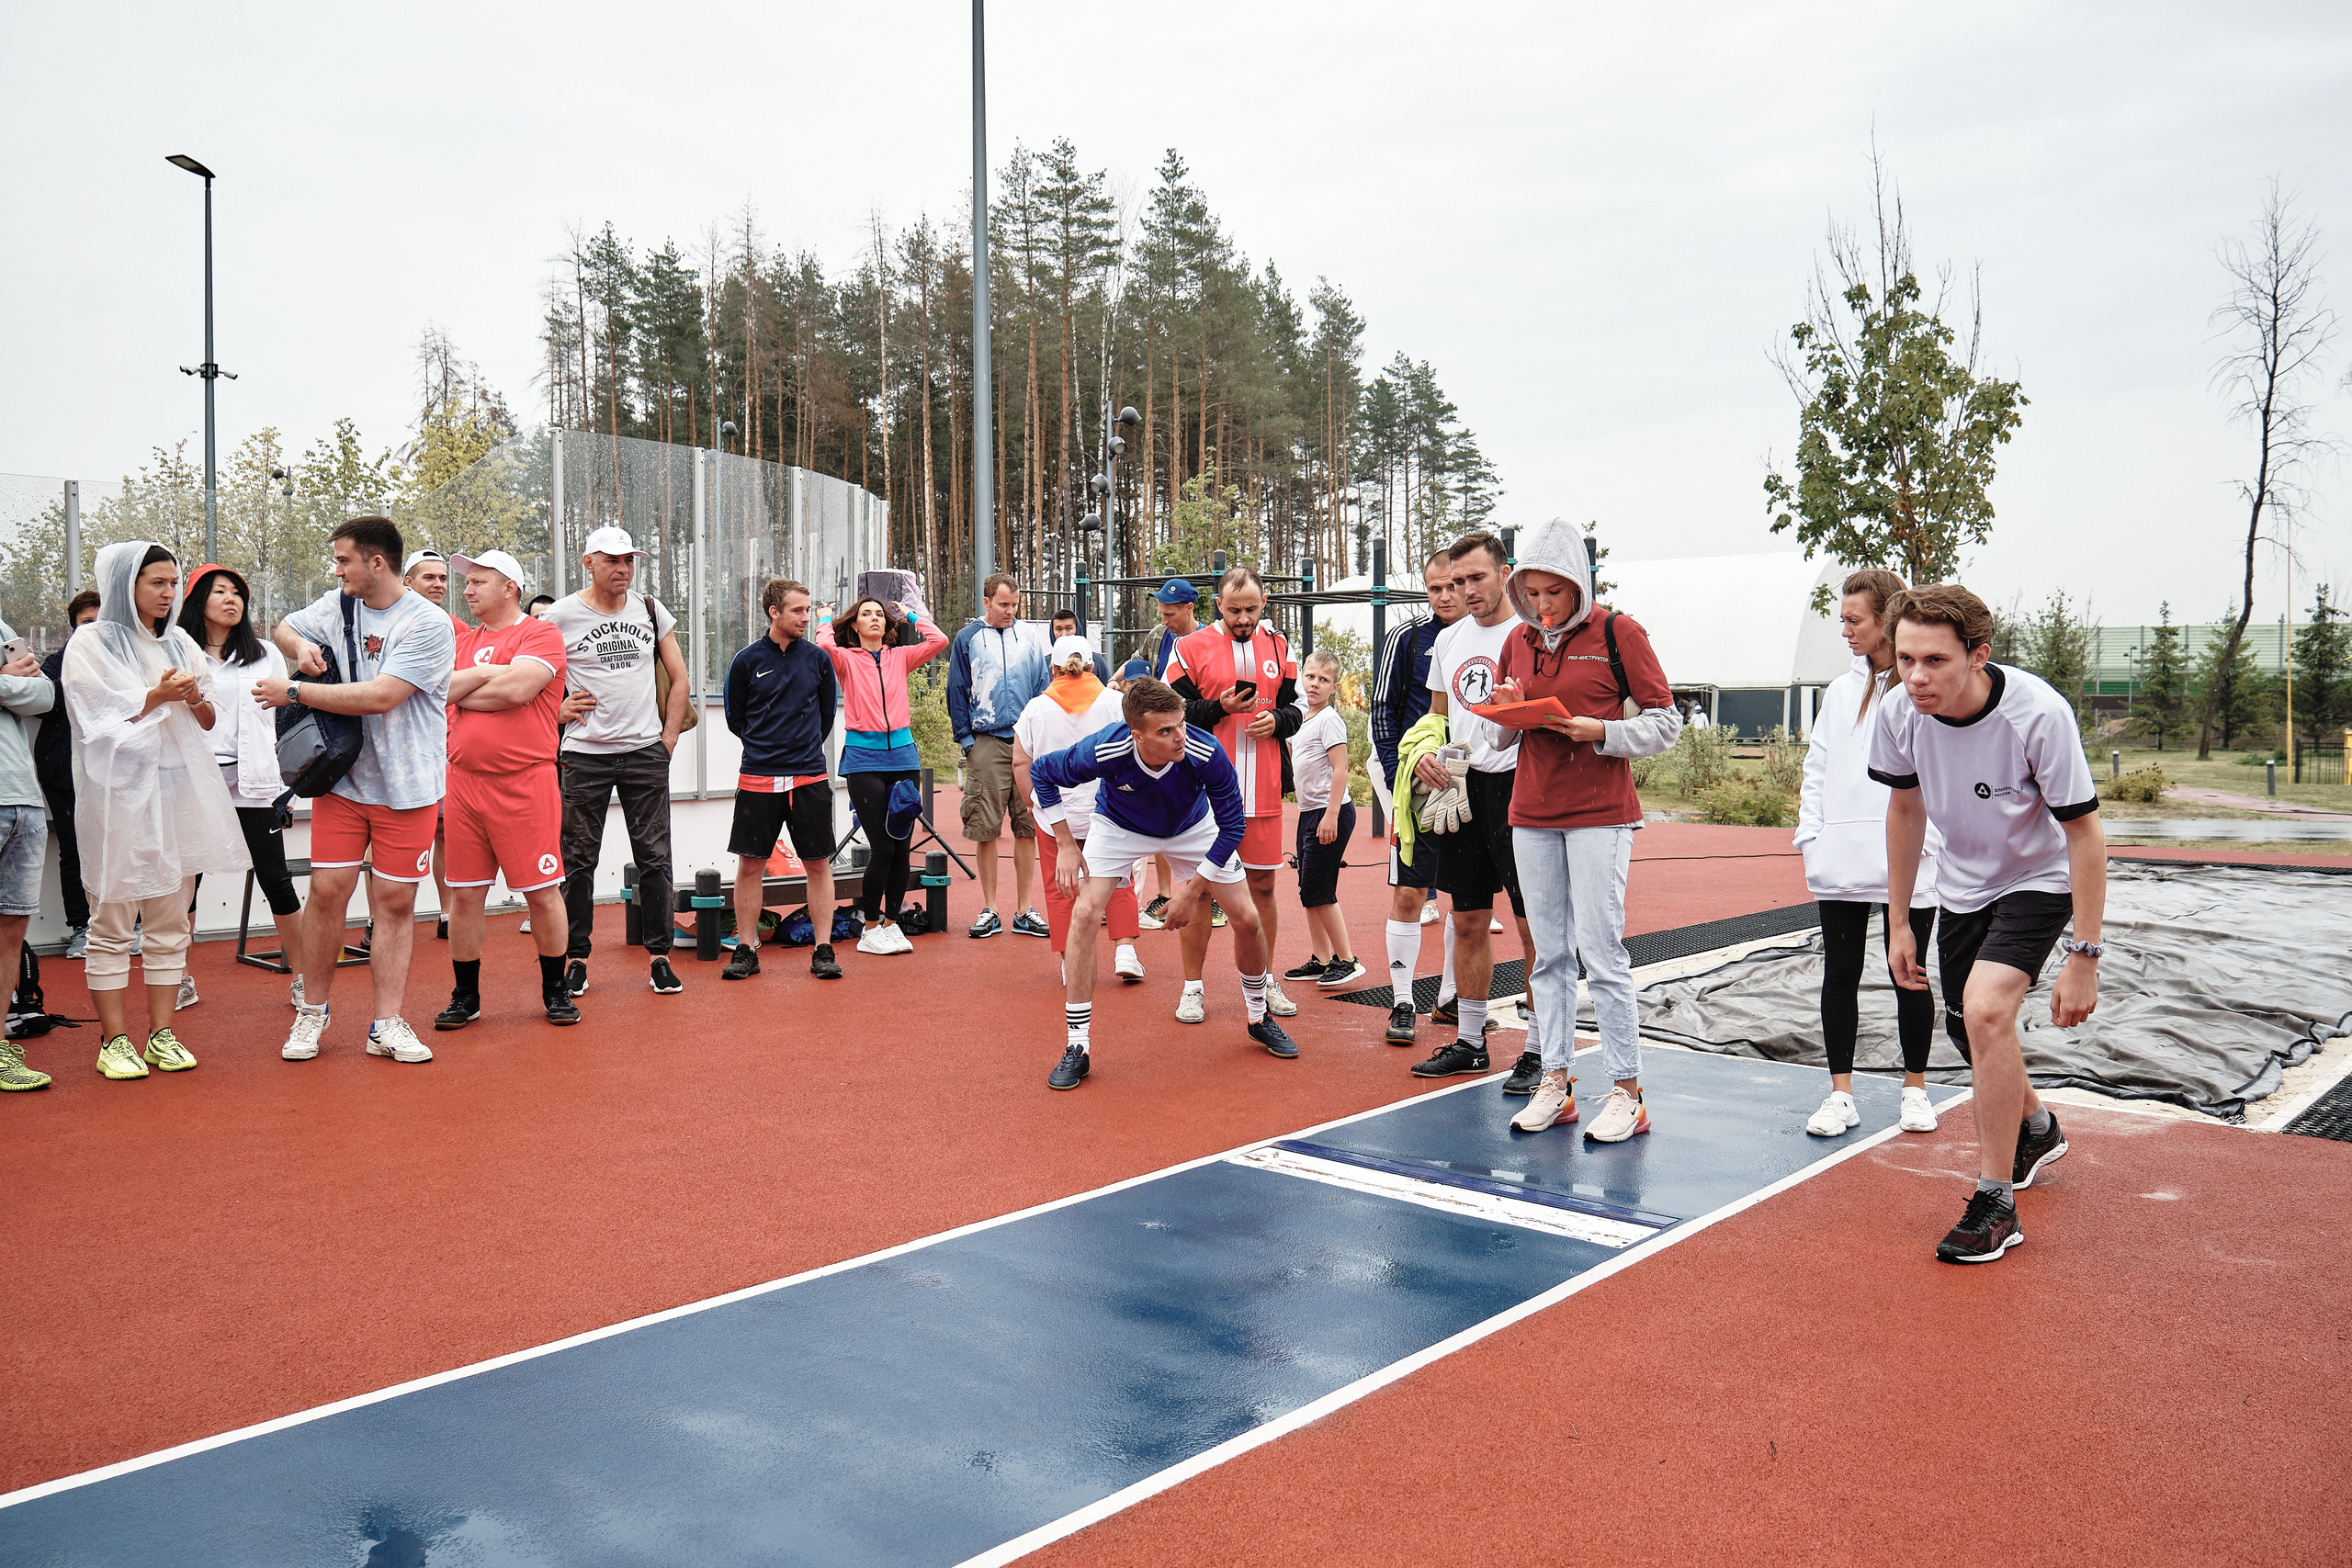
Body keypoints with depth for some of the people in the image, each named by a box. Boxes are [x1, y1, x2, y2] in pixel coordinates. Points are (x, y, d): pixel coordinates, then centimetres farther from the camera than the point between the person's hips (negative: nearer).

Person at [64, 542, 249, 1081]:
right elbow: (97, 721, -8)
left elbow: (209, 720, 16)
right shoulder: (90, 644, 1)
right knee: (112, 922, -1)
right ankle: (114, 1040, 6)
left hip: (179, 790, 5)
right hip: (118, 791, -5)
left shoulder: (180, 644, 16)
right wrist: (159, 696, -15)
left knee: (170, 923, 6)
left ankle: (161, 1033, 12)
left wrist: (196, 700, -5)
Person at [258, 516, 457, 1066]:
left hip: (406, 787, -4)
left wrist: (293, 690, -14)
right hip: (342, 777, 4)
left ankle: (386, 1024, 10)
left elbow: (380, 697, -21)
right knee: (327, 890, 1)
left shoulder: (429, 624, -13)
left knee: (395, 901, 2)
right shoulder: (335, 606, 7)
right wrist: (301, 647, 1)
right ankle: (312, 1011, 17)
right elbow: (286, 628, 26)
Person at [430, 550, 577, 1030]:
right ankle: (465, 996, 20)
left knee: (542, 892, 1)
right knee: (465, 894, 8)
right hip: (464, 782, 5)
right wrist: (488, 673, -8)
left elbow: (517, 690, -16)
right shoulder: (463, 640, 17)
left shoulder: (541, 635, -2)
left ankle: (555, 990, 17)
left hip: (525, 783, -5)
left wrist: (462, 694, -3)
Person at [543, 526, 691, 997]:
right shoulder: (561, 616, -1)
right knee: (579, 860, 4)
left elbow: (680, 681, 13)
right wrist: (557, 710, -5)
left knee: (654, 857, 3)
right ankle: (576, 957, 15)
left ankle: (659, 955, 11)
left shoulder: (651, 610, 8)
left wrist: (669, 738, 6)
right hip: (584, 755, -2)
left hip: (646, 752, 2)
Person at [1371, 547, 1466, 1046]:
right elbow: (1382, 713, -1)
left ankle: (1451, 998, 21)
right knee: (1408, 894, -4)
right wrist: (1398, 781, -8)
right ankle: (1402, 1004, 6)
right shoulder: (1406, 639, -2)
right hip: (1419, 787, -3)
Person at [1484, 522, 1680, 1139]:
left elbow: (1665, 722, -2)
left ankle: (1627, 1091, 3)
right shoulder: (1518, 641, 12)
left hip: (1599, 815, -5)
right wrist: (1507, 711, -3)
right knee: (1549, 955, 7)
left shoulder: (1618, 632, -3)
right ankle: (1555, 1081, 14)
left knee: (1601, 955, -5)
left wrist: (1601, 732, -16)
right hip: (1531, 815, 5)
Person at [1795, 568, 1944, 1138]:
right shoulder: (1840, 691, 12)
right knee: (1839, 976, 6)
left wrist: (1926, 841, -13)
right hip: (1840, 863, 4)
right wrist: (1811, 836, 4)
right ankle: (1841, 1095, 14)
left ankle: (1915, 1089, 23)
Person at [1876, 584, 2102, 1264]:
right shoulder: (1899, 713, -18)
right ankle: (2036, 1129, 52)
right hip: (1962, 887, 5)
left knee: (1986, 1010, -26)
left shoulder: (2039, 714, -32)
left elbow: (2084, 833, -23)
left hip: (2038, 879, -5)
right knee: (1970, 1032, 18)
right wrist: (1898, 922, 4)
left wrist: (2083, 957, -24)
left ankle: (1995, 1202, -11)